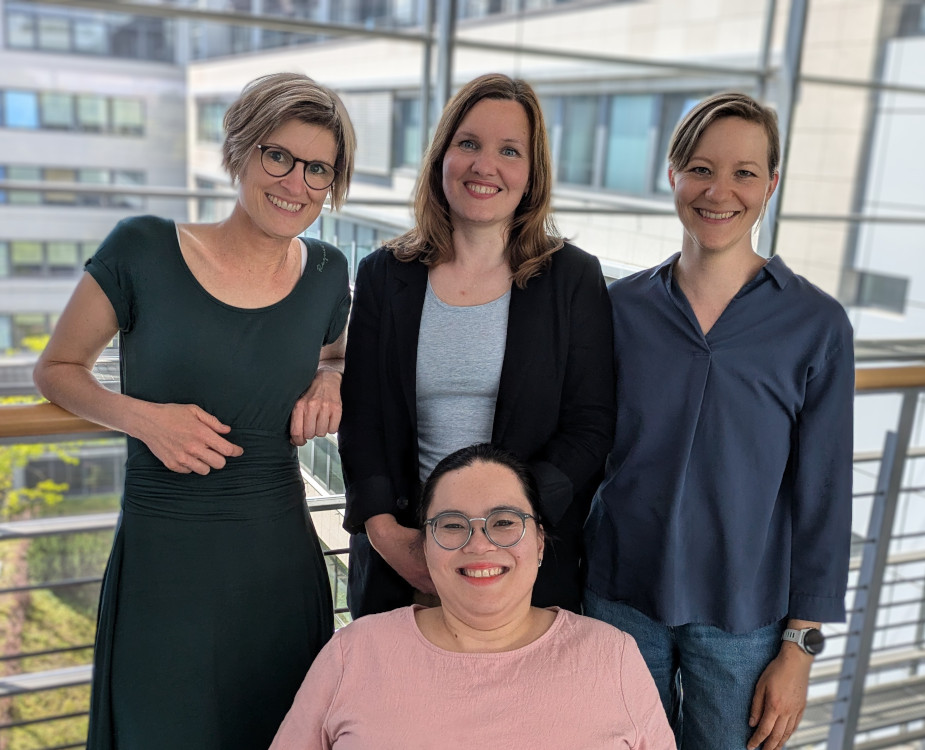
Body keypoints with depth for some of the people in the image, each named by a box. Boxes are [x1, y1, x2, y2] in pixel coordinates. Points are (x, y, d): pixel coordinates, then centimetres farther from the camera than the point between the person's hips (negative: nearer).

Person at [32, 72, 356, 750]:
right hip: (163, 565, -2)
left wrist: (331, 380, -1)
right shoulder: (143, 249, -8)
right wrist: (138, 415, -14)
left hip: (282, 561, 3)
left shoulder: (327, 274, 1)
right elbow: (57, 369, 4)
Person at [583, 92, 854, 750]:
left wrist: (801, 647, -5)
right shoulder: (621, 307, -2)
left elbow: (824, 497, -5)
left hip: (743, 618, -1)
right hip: (620, 597, 2)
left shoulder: (817, 325, -8)